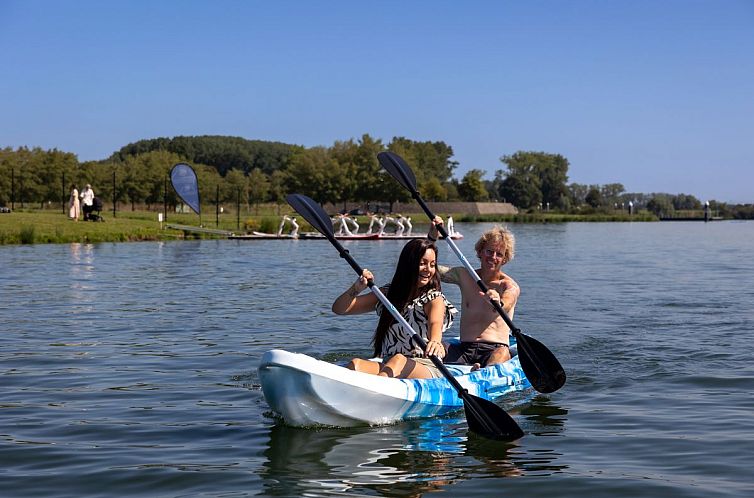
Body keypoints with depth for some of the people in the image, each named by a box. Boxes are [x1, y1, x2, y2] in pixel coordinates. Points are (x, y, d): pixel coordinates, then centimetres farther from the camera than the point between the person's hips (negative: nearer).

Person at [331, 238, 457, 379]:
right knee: (356, 364, -29)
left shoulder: (434, 299, 4)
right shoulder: (387, 294, 15)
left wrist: (435, 341, -46)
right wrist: (357, 289, -9)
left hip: (426, 369, -4)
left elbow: (435, 324, -21)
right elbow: (339, 309, 12)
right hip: (387, 367, 4)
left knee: (399, 360, -38)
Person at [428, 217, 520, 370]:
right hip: (464, 349, 4)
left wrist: (497, 304, -48)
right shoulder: (466, 276, 16)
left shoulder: (510, 286, 1)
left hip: (495, 349, -4)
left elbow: (505, 306, -22)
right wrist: (432, 236, -1)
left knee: (502, 353, -39)